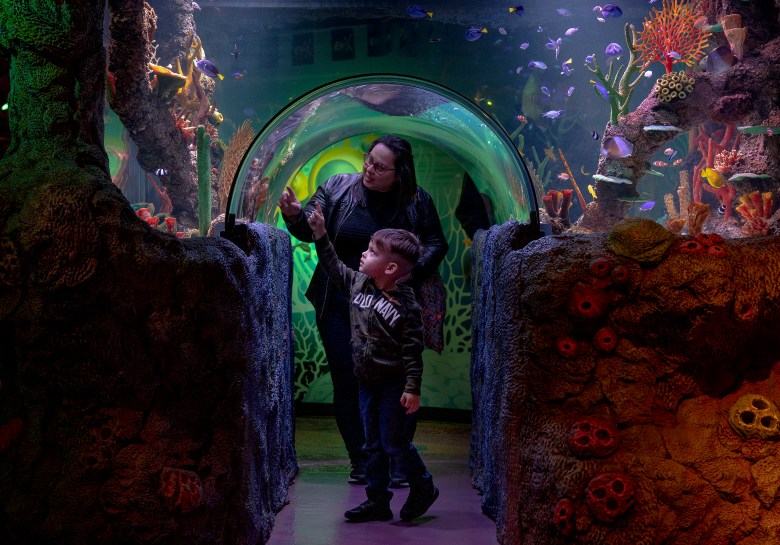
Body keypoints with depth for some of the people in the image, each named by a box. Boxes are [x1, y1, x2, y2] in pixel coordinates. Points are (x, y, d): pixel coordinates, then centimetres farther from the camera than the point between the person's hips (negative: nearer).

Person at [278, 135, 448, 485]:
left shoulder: (416, 201, -1)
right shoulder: (338, 188, 0)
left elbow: (436, 243, 5)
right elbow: (310, 229, 0)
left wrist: (412, 271, -12)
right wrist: (295, 215, -23)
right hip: (341, 307, 1)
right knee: (348, 383, 3)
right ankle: (361, 462, 14)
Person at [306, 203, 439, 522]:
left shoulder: (405, 305, -20)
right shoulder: (358, 284, -1)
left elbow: (412, 350, -18)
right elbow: (334, 268, 16)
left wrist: (413, 388, -20)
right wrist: (320, 234, 12)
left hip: (393, 383, -7)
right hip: (367, 381, 7)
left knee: (393, 442, -1)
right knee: (373, 444, 12)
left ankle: (423, 489, 20)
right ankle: (377, 501, 21)